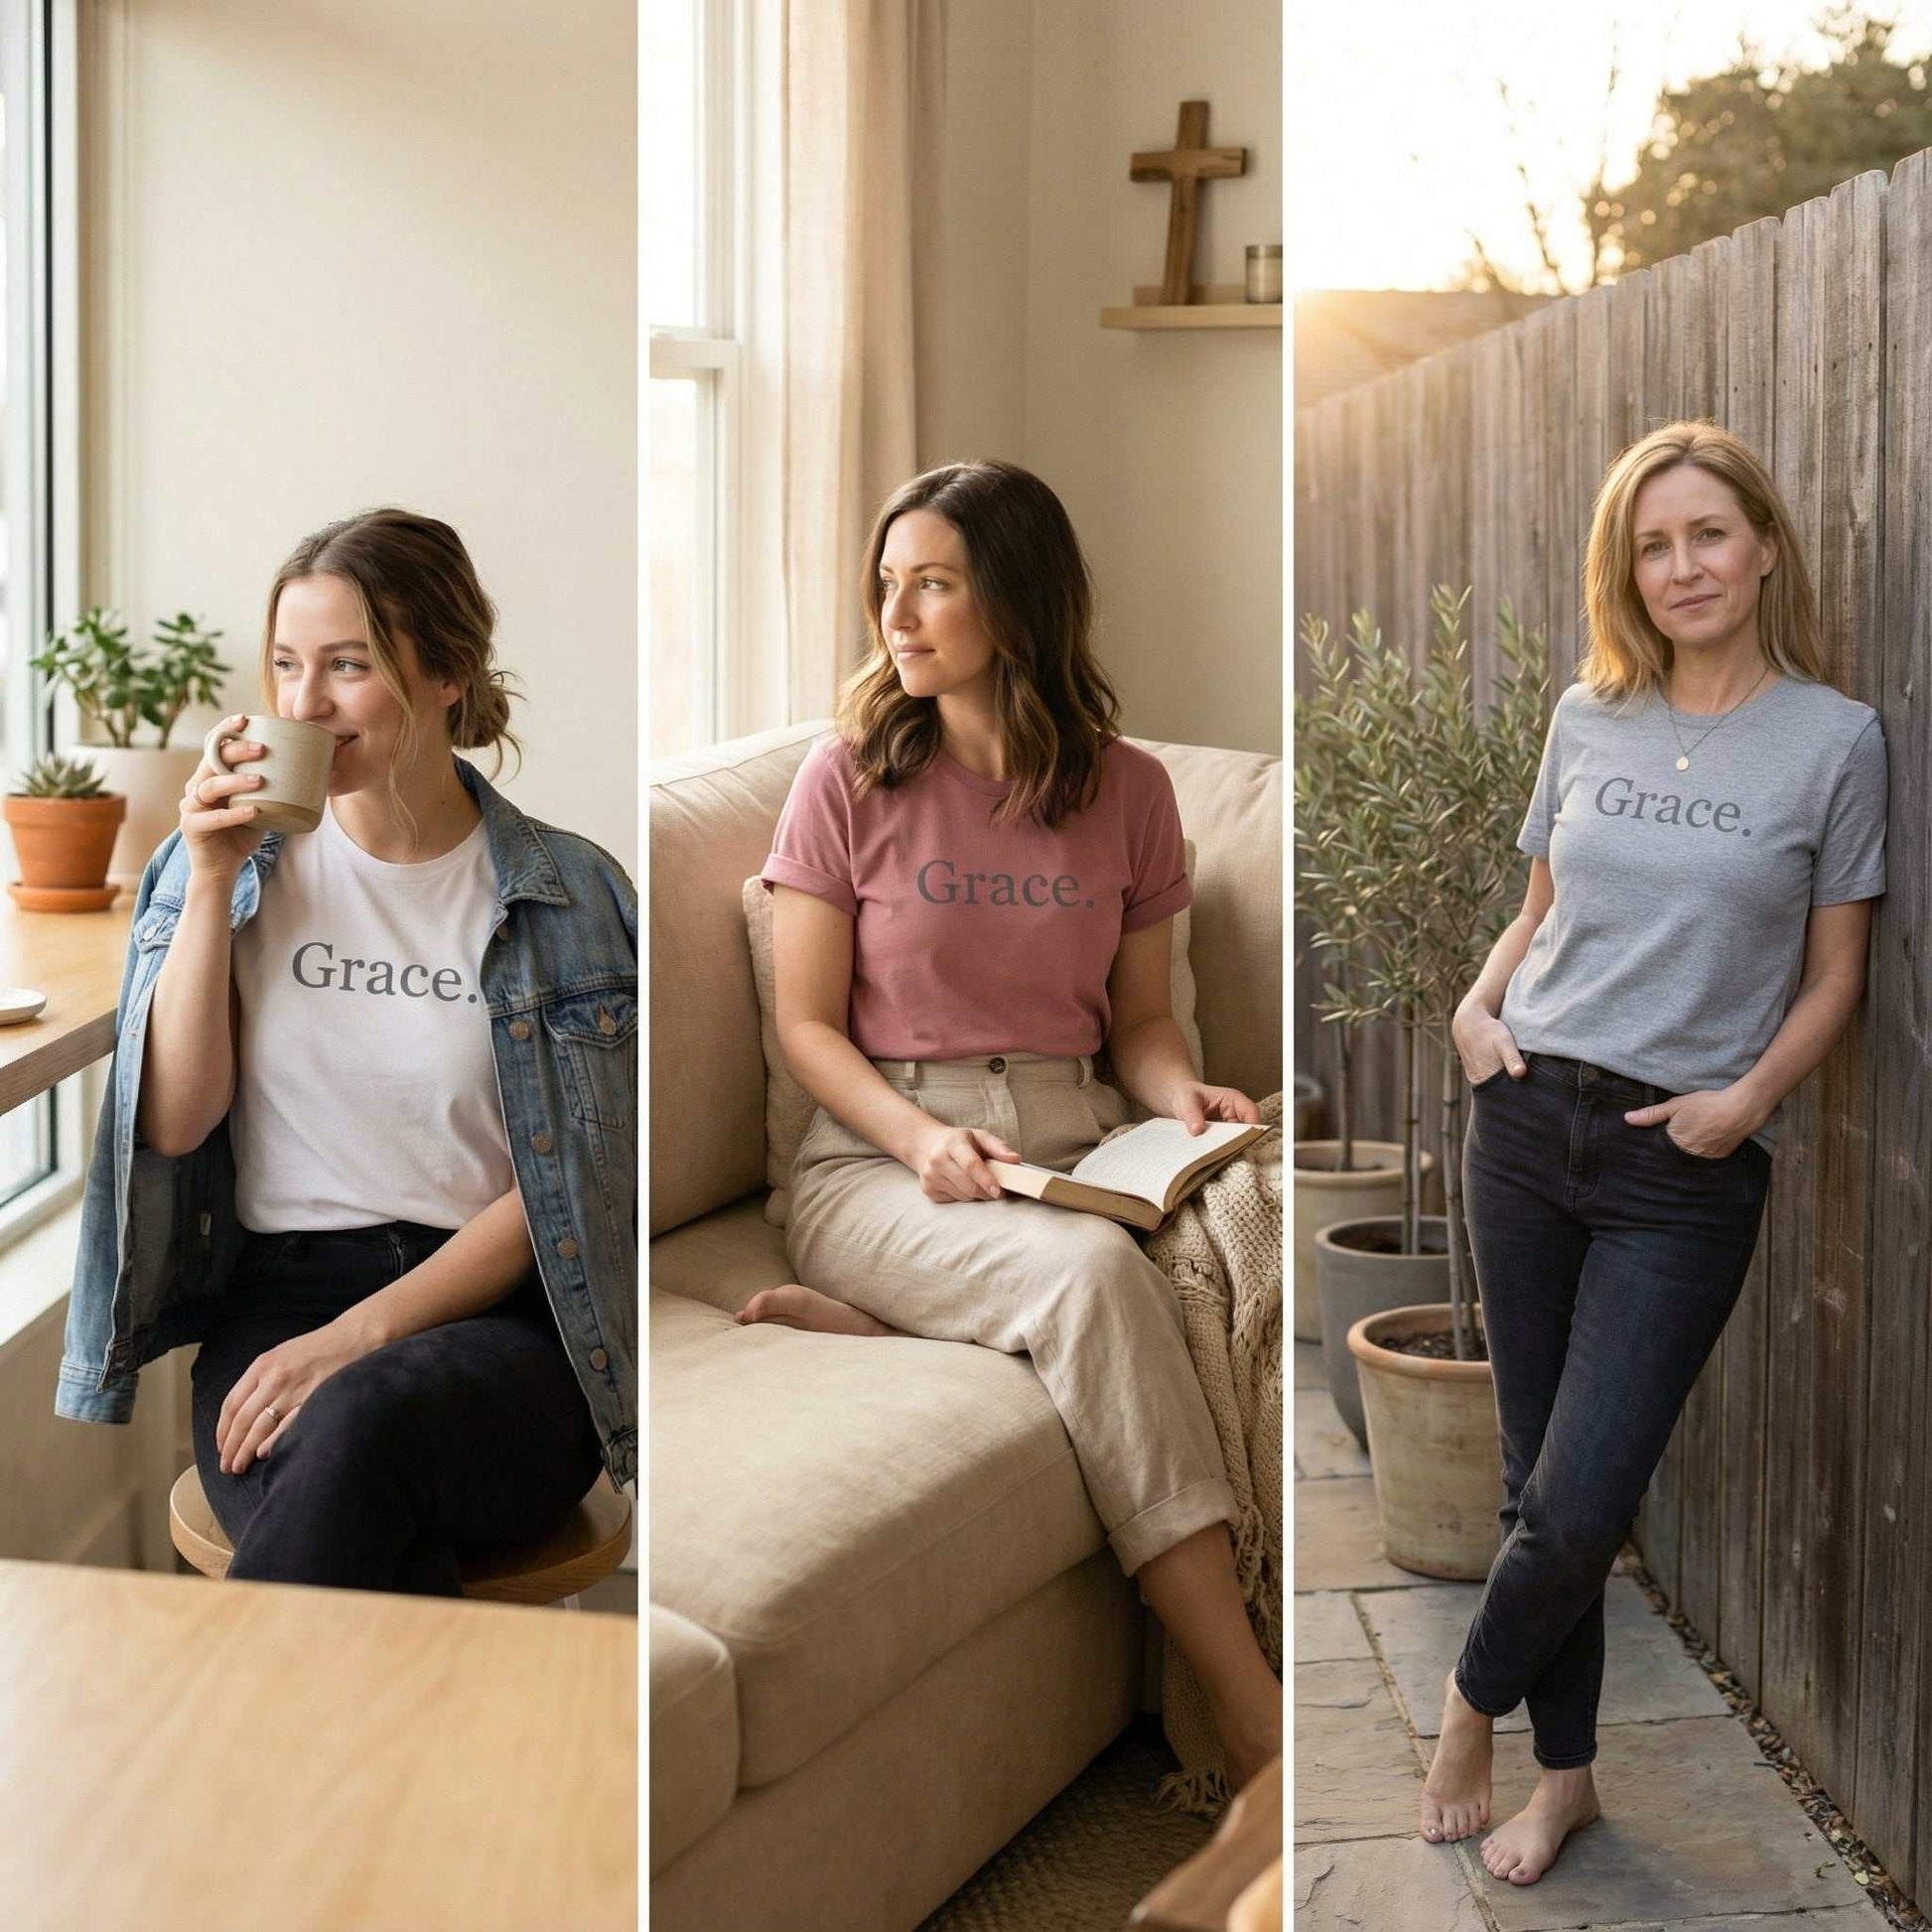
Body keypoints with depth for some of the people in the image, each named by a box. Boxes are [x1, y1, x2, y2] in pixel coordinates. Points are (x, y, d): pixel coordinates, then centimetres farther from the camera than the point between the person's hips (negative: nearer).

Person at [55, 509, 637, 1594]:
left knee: (364, 1418, -38)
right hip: (277, 1297, 1)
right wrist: (213, 882, -5)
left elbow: (559, 1184, -1)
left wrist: (361, 1335, -13)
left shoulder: (569, 894, 4)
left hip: (494, 1314, 0)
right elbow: (174, 1123, 2)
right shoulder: (231, 865, 11)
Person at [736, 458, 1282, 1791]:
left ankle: (882, 1334, -22)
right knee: (1092, 1273, -35)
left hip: (1070, 1145, 4)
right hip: (877, 1161, -3)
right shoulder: (850, 780, 2)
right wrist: (919, 1138, -16)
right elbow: (809, 1026, 2)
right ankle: (1254, 1726, -34)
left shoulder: (1127, 790, 10)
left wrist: (1182, 1094, -7)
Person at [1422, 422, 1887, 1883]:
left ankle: (1475, 1699, 22)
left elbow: (1835, 977, 0)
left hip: (1687, 1167, -3)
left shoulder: (1836, 740, -4)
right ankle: (1567, 1774, 26)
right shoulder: (1587, 720, 7)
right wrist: (1480, 1004, 0)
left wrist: (1749, 1097, -15)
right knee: (1538, 1483, 9)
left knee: (1580, 1506, -7)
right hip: (1529, 1122, 4)